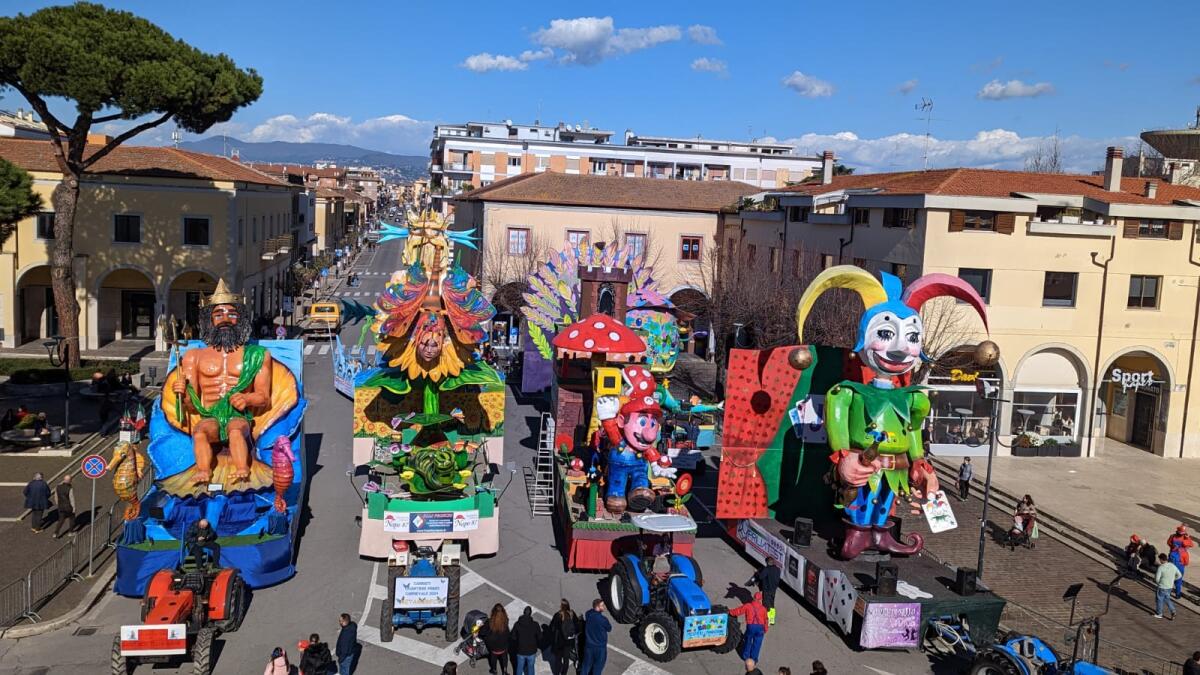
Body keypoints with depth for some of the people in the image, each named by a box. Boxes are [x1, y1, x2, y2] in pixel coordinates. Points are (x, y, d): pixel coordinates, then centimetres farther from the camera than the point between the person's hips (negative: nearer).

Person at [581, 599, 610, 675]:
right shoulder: (603, 619, -23)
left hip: (589, 645, 4)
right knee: (597, 668, 13)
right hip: (600, 647, -4)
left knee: (586, 666, 18)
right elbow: (609, 628, -7)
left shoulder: (588, 615, -9)